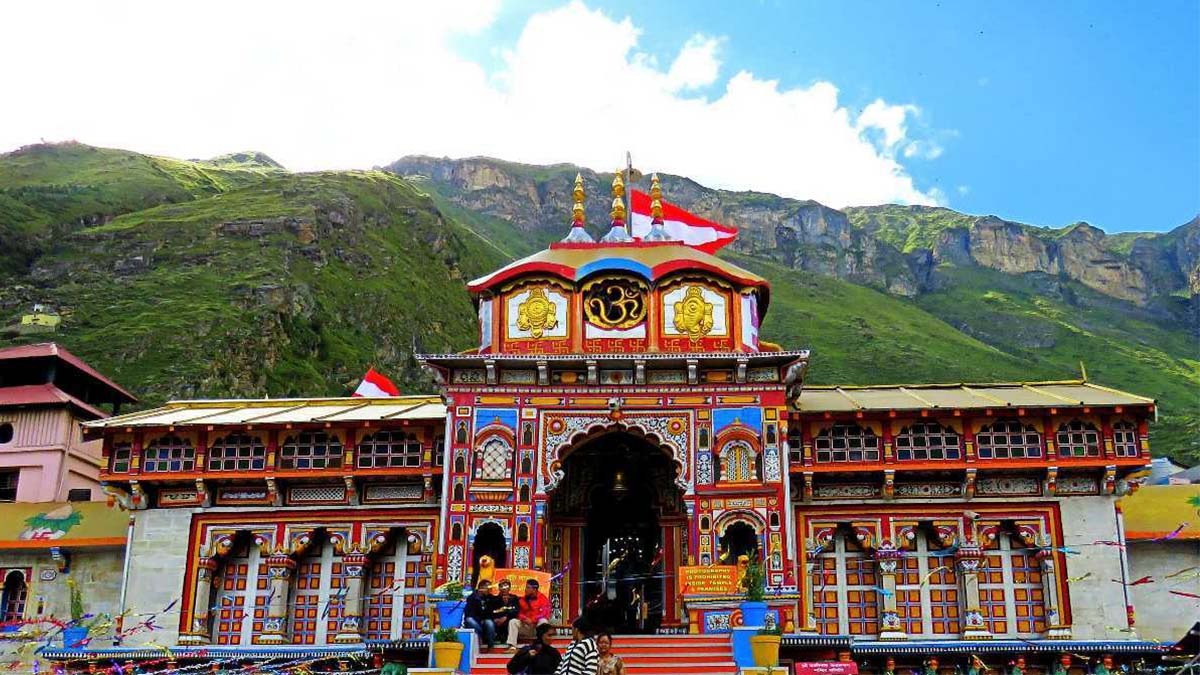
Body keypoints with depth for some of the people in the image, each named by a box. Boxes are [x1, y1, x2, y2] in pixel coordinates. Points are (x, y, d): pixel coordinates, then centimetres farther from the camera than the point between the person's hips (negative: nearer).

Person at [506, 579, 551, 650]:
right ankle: (512, 646, -26)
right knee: (513, 621, -14)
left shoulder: (543, 599, -8)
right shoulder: (523, 599, 6)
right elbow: (520, 613, 8)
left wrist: (532, 620, -25)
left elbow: (544, 613, -17)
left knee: (543, 621, -35)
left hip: (538, 624, -4)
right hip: (526, 625, 5)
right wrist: (524, 618, -15)